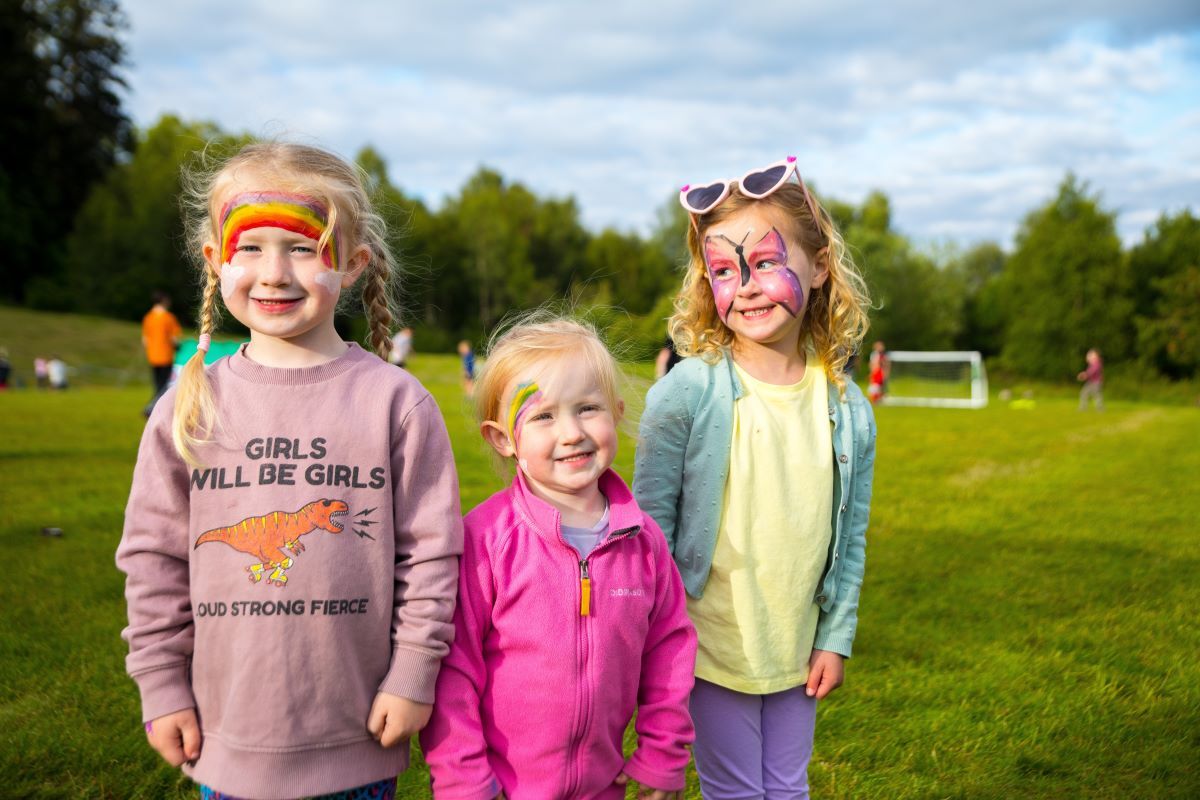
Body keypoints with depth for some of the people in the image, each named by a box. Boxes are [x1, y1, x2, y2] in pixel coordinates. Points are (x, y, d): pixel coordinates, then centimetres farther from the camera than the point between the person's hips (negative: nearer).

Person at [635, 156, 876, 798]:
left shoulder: (848, 409, -5)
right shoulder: (686, 394, -16)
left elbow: (851, 536, 4)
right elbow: (651, 524, -9)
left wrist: (836, 637, 5)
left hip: (797, 647, 3)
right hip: (712, 642, -3)